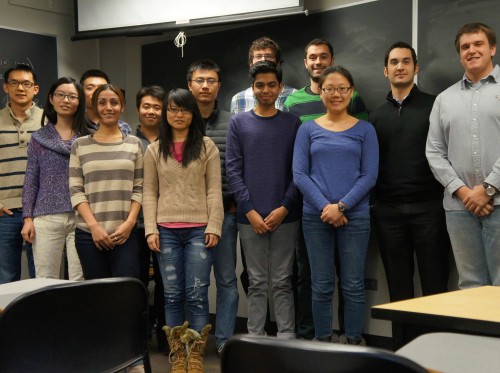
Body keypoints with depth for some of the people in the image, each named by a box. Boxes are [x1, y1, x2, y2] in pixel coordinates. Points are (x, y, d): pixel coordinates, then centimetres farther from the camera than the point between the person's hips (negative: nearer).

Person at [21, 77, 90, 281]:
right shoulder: (39, 138, 9)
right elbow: (31, 181, 8)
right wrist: (27, 218, 1)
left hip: (81, 217, -1)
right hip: (47, 218, 1)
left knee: (80, 281, 0)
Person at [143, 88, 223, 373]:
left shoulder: (206, 146, 4)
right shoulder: (154, 150, 9)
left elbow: (214, 190, 1)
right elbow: (150, 193, 7)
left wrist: (214, 226, -7)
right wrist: (151, 229, -3)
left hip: (199, 229, -2)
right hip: (167, 230, 2)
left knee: (197, 294, -2)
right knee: (173, 295, 6)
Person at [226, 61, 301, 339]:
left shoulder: (292, 123, 5)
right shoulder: (238, 123, 5)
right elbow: (233, 170, 0)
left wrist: (285, 207, -9)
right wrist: (250, 211, -8)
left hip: (284, 216, 0)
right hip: (250, 217, 0)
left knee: (282, 282, 6)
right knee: (257, 283, 7)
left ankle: (286, 337, 12)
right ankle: (255, 338, 15)